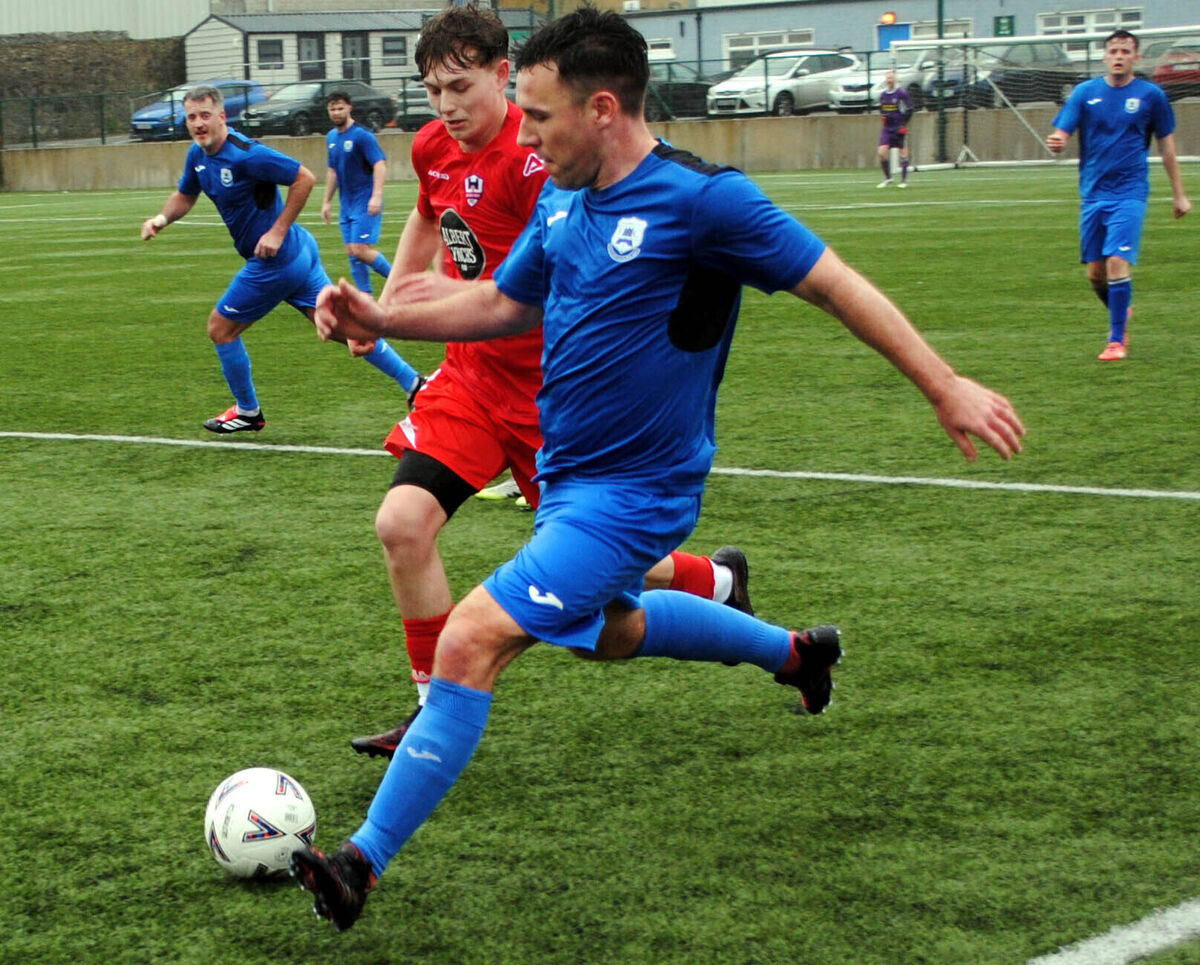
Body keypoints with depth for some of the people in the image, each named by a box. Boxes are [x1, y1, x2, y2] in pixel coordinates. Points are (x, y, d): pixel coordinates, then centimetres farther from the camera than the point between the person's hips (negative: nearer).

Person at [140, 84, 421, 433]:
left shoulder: (245, 154, -22)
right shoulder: (198, 154, 6)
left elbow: (304, 178, -21)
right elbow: (185, 196, 21)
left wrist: (277, 232, -21)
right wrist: (162, 218, 0)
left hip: (275, 262, -9)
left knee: (220, 328, 4)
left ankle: (247, 411, 22)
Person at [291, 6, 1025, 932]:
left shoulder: (700, 198, -21)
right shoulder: (561, 199, 1)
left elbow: (834, 282, -15)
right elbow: (505, 302, 16)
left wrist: (946, 386, -13)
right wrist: (382, 319, 2)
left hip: (632, 495, -9)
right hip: (568, 475, 9)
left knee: (472, 639, -19)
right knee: (609, 630, 32)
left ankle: (362, 863, -12)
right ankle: (795, 651, 52)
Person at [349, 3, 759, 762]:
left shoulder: (532, 158, -21)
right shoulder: (434, 148, 2)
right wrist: (387, 302, 20)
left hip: (545, 385, -6)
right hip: (470, 374, 6)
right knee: (403, 523, -12)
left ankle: (720, 580, 39)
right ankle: (436, 710, 3)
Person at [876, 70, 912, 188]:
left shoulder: (901, 93, -7)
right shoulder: (883, 95, 9)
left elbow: (909, 110, -5)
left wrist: (903, 124, -10)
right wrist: (883, 116, 0)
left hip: (899, 129, -4)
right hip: (887, 129, 4)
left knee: (903, 154, 0)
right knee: (882, 153, -7)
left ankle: (904, 180, 10)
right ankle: (887, 178, 7)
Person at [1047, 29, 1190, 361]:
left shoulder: (1151, 95, 1)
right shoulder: (1085, 92, 4)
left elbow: (1167, 147, 9)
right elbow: (1062, 133, -1)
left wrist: (1179, 194, 10)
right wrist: (1056, 143, -26)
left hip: (1130, 193, -3)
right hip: (1093, 193, 3)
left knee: (1118, 263, -17)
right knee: (1095, 272, 6)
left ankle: (1117, 339, -6)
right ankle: (1120, 313, 36)